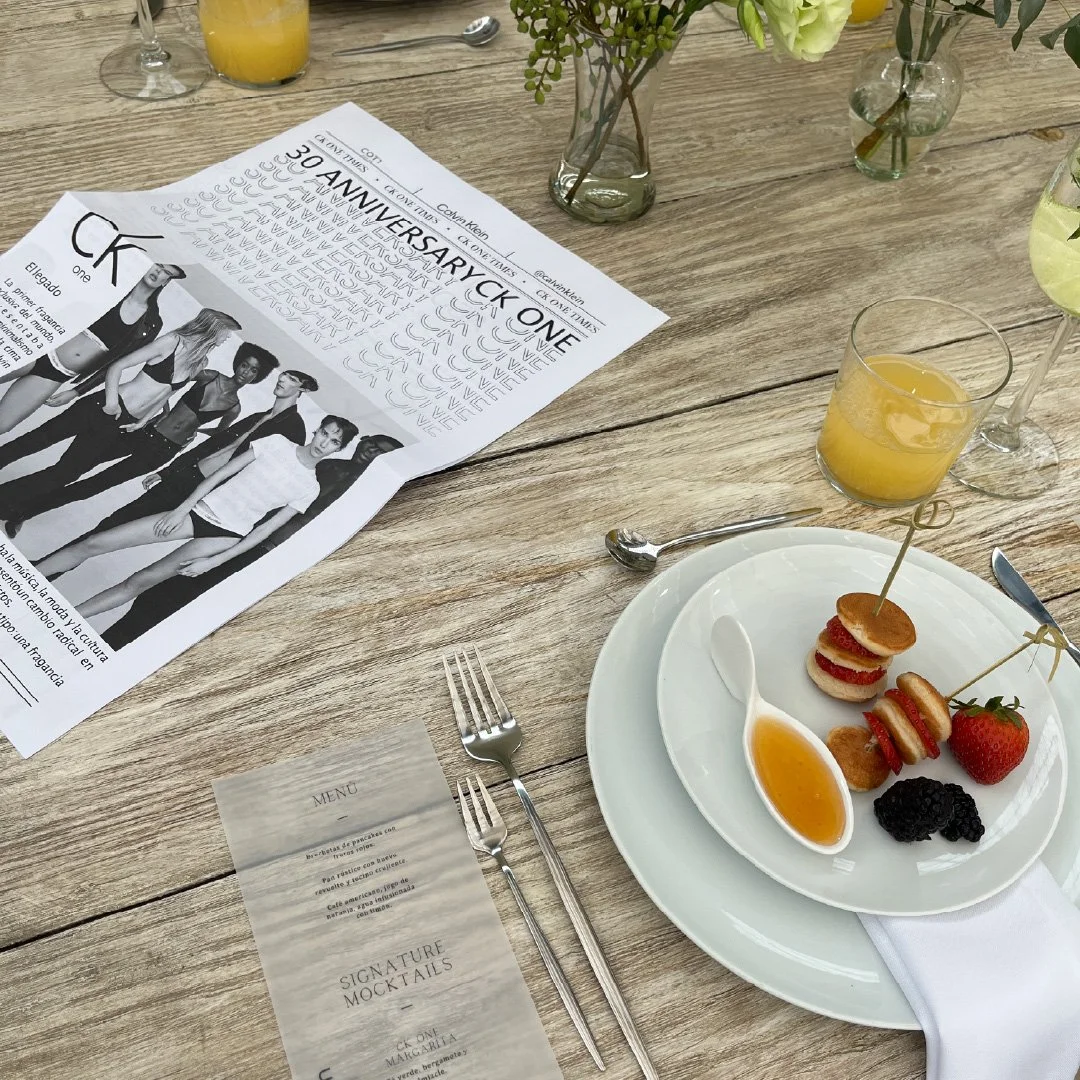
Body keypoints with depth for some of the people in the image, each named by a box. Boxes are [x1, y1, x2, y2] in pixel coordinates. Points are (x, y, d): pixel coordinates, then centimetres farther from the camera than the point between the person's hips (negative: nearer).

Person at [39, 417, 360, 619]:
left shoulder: (309, 488, 0)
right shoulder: (277, 443, 3)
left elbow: (264, 531, -3)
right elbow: (220, 474, 4)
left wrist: (213, 562, -9)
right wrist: (181, 509, -3)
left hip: (226, 536, -2)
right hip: (199, 510, 3)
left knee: (140, 581, -17)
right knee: (92, 544, -5)